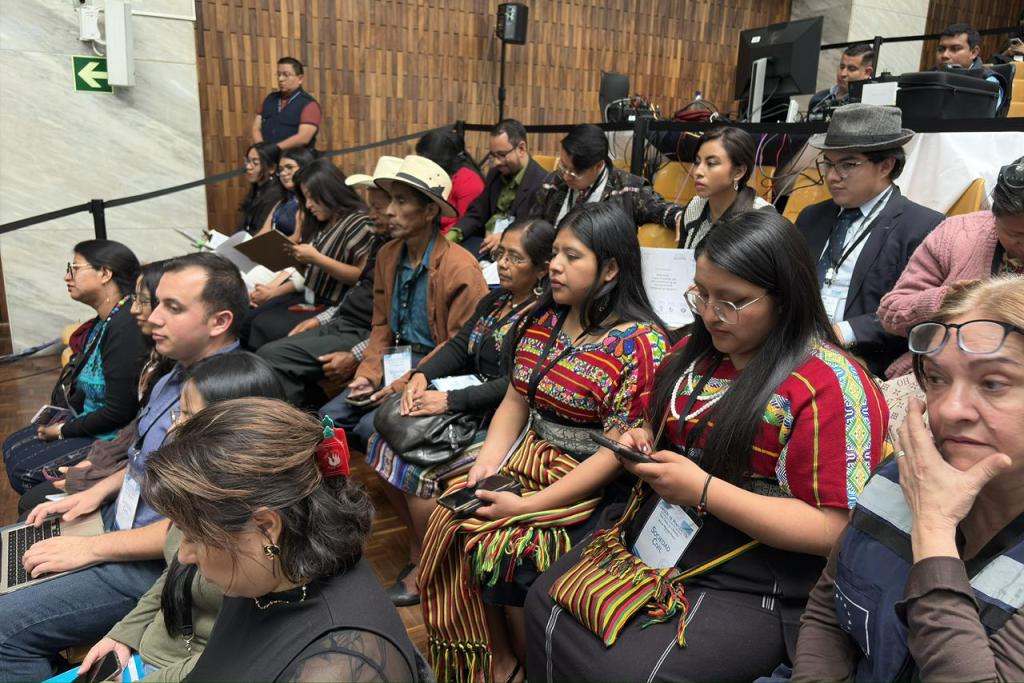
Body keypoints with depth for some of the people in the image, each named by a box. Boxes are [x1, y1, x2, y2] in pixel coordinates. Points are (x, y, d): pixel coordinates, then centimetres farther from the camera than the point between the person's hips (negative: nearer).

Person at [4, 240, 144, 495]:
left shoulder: (125, 326, -26)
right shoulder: (105, 321, 5)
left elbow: (119, 412, -25)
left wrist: (63, 431, -11)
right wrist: (64, 417, 3)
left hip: (113, 436, -10)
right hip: (88, 421, 10)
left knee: (24, 472, -6)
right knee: (12, 446, 14)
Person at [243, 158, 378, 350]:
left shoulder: (358, 223, -12)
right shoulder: (324, 225, 15)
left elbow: (363, 278, -21)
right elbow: (310, 273, 15)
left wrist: (317, 258, -22)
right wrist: (273, 292, 6)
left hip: (332, 307, -9)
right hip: (308, 298, 9)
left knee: (264, 327, -17)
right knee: (248, 320, -1)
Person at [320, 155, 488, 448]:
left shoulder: (461, 268, -17)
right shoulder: (387, 255, 6)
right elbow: (381, 327, 11)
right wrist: (368, 375, -4)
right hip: (395, 363, 7)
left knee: (371, 427, -21)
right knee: (328, 417, -5)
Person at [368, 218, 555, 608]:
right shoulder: (493, 301, 13)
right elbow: (458, 347, 10)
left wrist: (450, 401, -22)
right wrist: (421, 375, -9)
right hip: (468, 409, 9)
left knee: (421, 469, -21)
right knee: (385, 443, -2)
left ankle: (425, 568, 3)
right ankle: (416, 543, 13)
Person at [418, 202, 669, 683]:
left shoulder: (640, 343, -16)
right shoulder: (541, 321, 6)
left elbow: (617, 452, -18)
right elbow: (514, 403, 11)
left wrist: (533, 504, -20)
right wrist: (487, 464, -6)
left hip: (594, 484, -6)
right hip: (530, 456, 7)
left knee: (507, 545, -24)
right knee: (452, 521, -13)